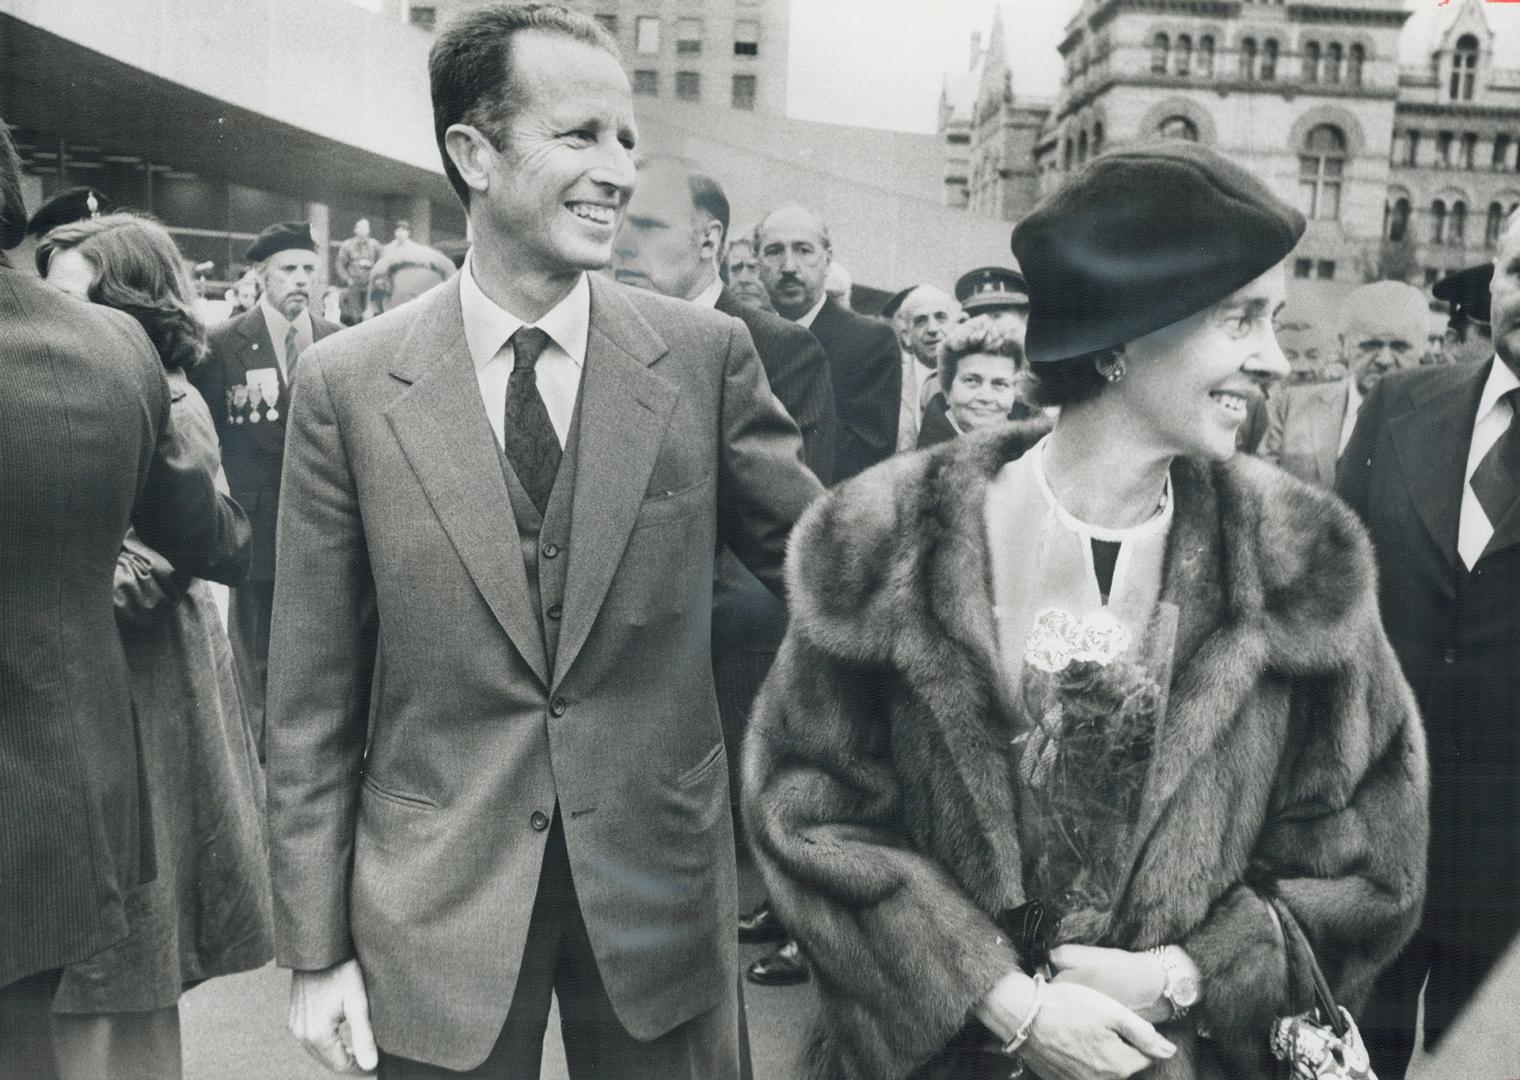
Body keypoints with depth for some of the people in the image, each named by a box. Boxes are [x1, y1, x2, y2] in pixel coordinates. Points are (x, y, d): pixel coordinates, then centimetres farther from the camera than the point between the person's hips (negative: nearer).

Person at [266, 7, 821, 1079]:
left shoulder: (707, 353, -6)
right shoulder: (348, 384, -6)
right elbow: (313, 697, -3)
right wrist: (317, 948, -1)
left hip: (661, 888, 1)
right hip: (436, 908, 0)